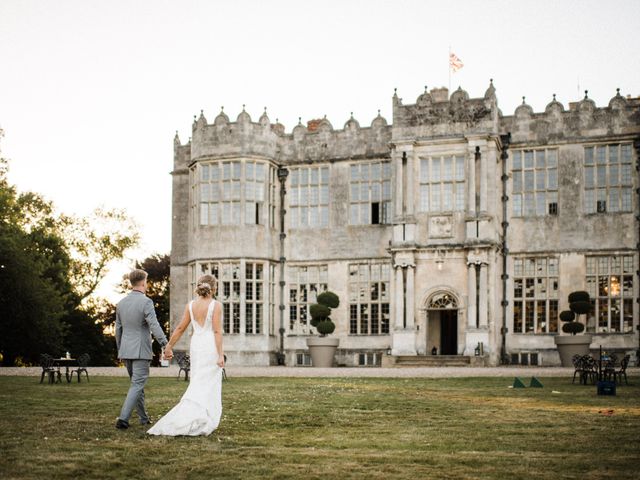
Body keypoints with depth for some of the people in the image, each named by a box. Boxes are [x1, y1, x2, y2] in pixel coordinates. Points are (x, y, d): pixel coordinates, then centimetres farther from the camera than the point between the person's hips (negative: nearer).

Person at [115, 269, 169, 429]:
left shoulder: (121, 303, 8)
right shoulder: (146, 302, -13)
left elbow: (118, 329, 14)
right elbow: (154, 326, -21)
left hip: (125, 350, 7)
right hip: (141, 351, -7)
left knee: (137, 383, 18)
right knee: (137, 385, -4)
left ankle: (143, 417, 26)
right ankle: (123, 418, -15)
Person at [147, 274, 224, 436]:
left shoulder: (191, 305, 4)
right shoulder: (216, 305, -9)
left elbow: (180, 328, 4)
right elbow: (217, 331, -14)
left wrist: (169, 346, 12)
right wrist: (220, 355, -15)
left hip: (196, 346, 5)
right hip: (211, 347, -4)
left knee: (198, 384, 14)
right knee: (208, 386, -2)